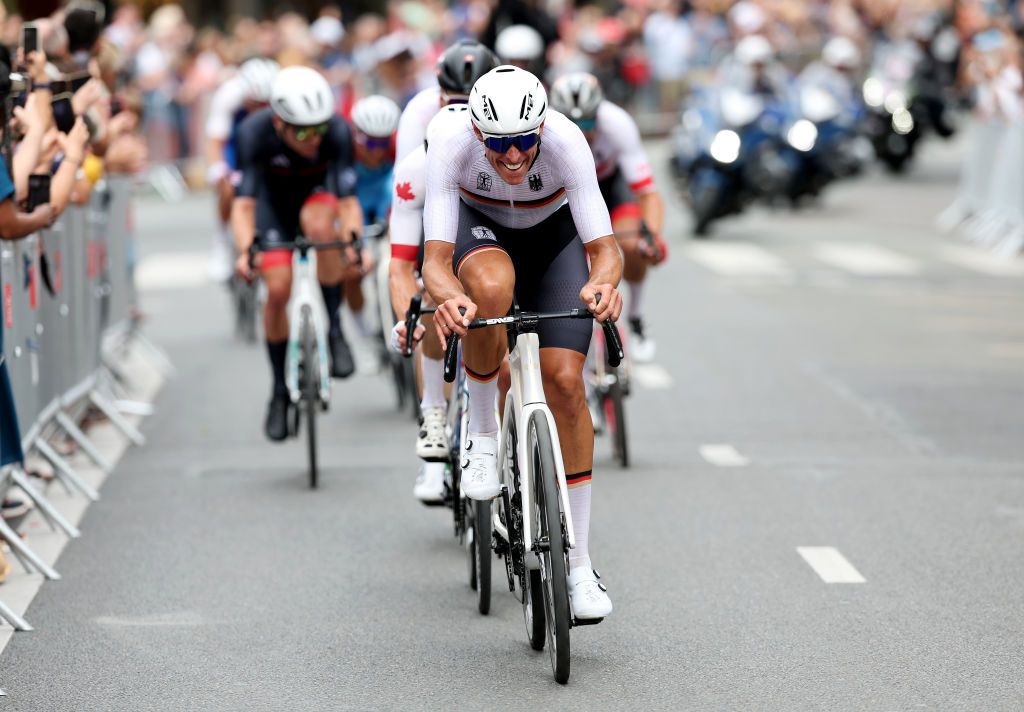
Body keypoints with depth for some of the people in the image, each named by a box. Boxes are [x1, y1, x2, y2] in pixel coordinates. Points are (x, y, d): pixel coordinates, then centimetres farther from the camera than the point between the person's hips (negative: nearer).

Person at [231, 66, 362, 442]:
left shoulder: (337, 131, -34)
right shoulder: (255, 131, -34)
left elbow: (347, 199, -35)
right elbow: (244, 202, -36)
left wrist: (353, 240, -53)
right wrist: (245, 251, -52)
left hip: (319, 189, 0)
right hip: (275, 196, 0)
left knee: (319, 224, -36)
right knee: (278, 289, -11)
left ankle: (334, 327, -18)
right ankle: (280, 390, 8)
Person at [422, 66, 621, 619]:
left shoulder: (566, 142, -34)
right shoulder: (450, 147, -34)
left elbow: (603, 248, -35)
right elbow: (436, 259, -36)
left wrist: (602, 283, -58)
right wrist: (448, 297, -59)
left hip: (553, 234, 0)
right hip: (480, 228, 0)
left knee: (565, 381, -15)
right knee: (492, 286, -39)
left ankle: (578, 563, -5)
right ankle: (483, 433, -14)